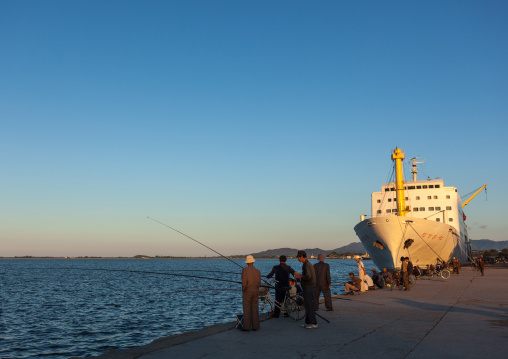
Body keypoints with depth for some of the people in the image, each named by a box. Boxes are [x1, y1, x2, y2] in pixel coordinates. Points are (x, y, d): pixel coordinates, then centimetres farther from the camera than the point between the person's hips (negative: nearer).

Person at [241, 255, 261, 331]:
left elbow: (244, 282, -17)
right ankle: (255, 326, 8)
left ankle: (247, 327, 0)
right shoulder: (258, 271, 3)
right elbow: (259, 284, 2)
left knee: (247, 310, 0)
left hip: (247, 291, -4)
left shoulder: (245, 270, -10)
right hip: (256, 291, 4)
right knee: (255, 309, 8)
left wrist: (243, 290, -3)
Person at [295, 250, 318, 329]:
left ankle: (314, 324, -5)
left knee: (309, 305, -7)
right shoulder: (308, 263, 15)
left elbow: (309, 277, -27)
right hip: (308, 287, 10)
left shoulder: (306, 264, -17)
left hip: (308, 288, -10)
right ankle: (308, 322, 20)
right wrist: (300, 276, 20)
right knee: (307, 305, 14)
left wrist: (300, 276, -14)